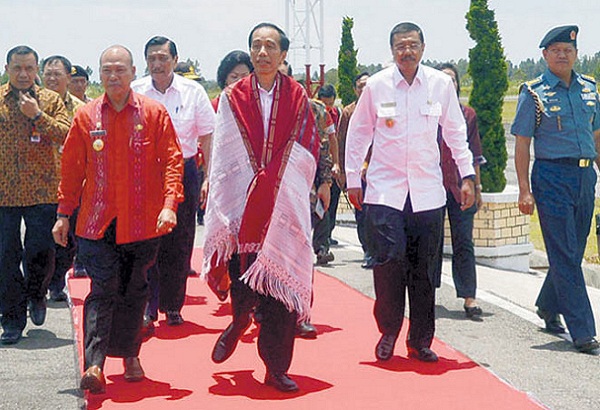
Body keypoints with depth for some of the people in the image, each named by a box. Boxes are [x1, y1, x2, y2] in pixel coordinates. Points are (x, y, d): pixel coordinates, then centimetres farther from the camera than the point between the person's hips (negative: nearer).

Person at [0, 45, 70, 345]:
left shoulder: (51, 101, 5)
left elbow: (66, 135, -7)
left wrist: (37, 115, -15)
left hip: (42, 191, -1)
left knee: (41, 252, 1)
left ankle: (36, 295, 32)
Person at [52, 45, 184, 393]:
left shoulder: (155, 113, 1)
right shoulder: (86, 117, 5)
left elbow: (172, 160, -1)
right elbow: (72, 168, 10)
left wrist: (170, 204, -14)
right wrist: (64, 213, 8)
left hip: (143, 221, 0)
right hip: (98, 220, 0)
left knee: (135, 291, 11)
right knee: (103, 289, -7)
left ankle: (129, 355, 26)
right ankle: (94, 365, -11)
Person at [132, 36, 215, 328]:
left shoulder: (193, 91, 1)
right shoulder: (134, 92, 1)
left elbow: (207, 136, 3)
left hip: (183, 170, 1)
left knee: (180, 243, 5)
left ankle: (173, 307, 17)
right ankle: (147, 307, 2)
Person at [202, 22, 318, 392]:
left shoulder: (297, 98, 7)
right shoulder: (233, 98, 6)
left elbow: (307, 153, 5)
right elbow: (223, 158, 3)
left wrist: (278, 187, -5)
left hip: (285, 209, 0)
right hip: (243, 206, 0)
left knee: (280, 283, -1)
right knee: (241, 279, -3)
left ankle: (277, 368, 10)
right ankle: (240, 321, 33)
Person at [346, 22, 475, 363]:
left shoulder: (441, 84, 2)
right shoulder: (376, 86, 0)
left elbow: (456, 132, 11)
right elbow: (358, 133, 9)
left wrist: (467, 175, 8)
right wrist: (353, 179, 8)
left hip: (428, 191, 1)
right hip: (385, 190, -1)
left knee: (425, 267, 4)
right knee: (389, 259, -11)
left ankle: (421, 340, 17)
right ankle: (388, 332, 11)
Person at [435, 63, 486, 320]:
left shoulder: (468, 114, 9)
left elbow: (474, 154, 13)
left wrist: (477, 186, 11)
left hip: (460, 185, 1)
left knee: (463, 242, -2)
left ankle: (469, 297, -2)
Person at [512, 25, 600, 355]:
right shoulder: (534, 93, -3)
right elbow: (522, 144, -4)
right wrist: (524, 190, -10)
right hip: (551, 176, -5)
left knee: (573, 251, 13)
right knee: (564, 254, -5)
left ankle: (548, 307, 37)